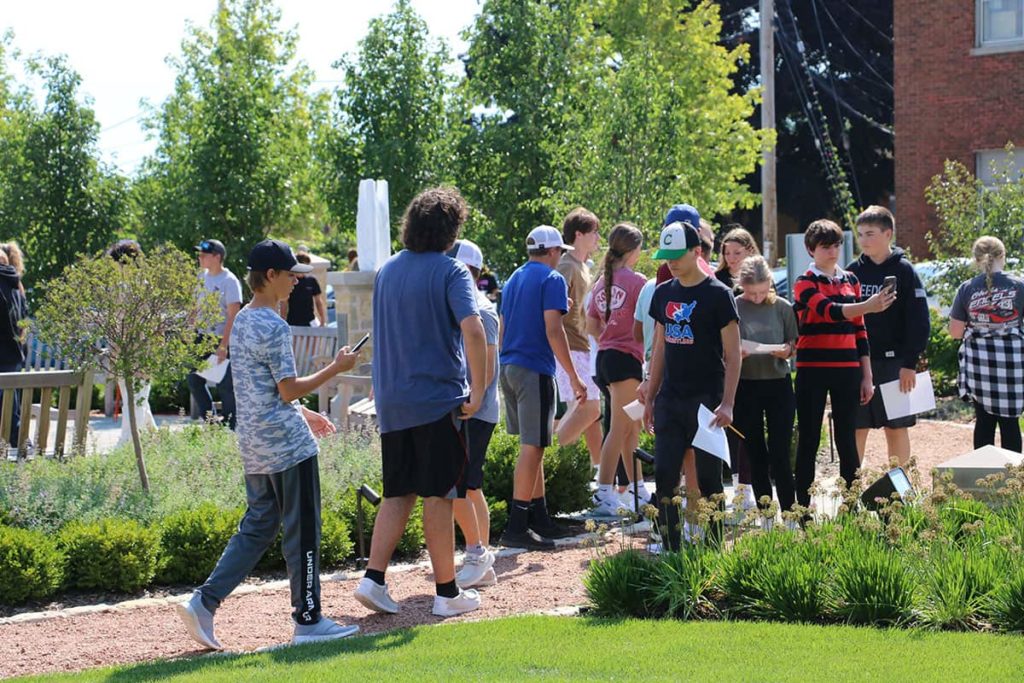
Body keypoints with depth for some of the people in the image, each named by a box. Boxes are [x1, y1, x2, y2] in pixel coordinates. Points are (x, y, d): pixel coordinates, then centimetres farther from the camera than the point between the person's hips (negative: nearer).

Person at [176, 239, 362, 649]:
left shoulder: (241, 322, 13)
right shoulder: (273, 327, -17)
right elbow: (289, 389, -18)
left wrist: (304, 414, 25)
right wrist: (336, 368, -9)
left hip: (254, 445, 9)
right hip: (287, 445, -9)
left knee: (258, 526, 13)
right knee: (302, 532, 0)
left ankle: (204, 603, 4)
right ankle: (308, 620, 7)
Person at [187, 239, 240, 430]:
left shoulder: (229, 281, -14)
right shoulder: (202, 277, 8)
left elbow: (233, 316, -18)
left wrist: (224, 345, -22)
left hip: (222, 341, -8)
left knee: (225, 385, -3)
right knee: (194, 380, 10)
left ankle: (229, 428, 6)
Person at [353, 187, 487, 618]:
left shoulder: (387, 271, 11)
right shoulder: (450, 271, -9)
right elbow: (472, 330, -22)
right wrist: (478, 390, -16)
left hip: (392, 401, 6)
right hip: (439, 400, -6)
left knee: (398, 493, 12)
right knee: (438, 495, 1)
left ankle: (373, 578, 1)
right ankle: (447, 592, 7)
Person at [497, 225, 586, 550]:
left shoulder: (514, 280, 17)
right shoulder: (552, 279, -7)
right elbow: (553, 330, -16)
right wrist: (574, 377, -15)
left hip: (508, 367, 8)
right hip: (535, 371, -8)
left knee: (531, 445, 17)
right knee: (532, 447, -8)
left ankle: (539, 515, 23)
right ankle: (517, 527, -12)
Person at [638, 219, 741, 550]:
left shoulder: (718, 295, -7)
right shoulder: (663, 294, 11)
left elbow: (732, 355, -8)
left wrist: (727, 403, -16)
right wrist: (649, 397, 13)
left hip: (706, 399, -5)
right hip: (669, 399, 5)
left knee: (708, 478, 0)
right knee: (664, 476, 1)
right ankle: (670, 547, 7)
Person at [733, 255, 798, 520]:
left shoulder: (782, 307, 2)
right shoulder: (732, 308, -1)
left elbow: (796, 343, 7)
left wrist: (788, 350, -15)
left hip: (778, 383, 0)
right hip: (745, 386, 0)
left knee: (780, 453, -4)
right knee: (755, 454, 7)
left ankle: (789, 510, 2)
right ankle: (764, 511, 15)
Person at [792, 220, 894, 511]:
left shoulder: (851, 280, 11)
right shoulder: (805, 283, -4)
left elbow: (858, 329, 15)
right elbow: (830, 311, -23)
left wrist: (867, 375, 11)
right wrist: (868, 306, -39)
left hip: (847, 370, 4)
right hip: (812, 370, -4)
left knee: (847, 440, 4)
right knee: (808, 441, 0)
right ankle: (803, 508, 3)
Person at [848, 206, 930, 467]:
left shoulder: (904, 271, -3)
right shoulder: (853, 271, 9)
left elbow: (920, 322, -6)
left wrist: (910, 363, -13)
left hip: (893, 363, -3)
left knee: (896, 428, 4)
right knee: (855, 429, 4)